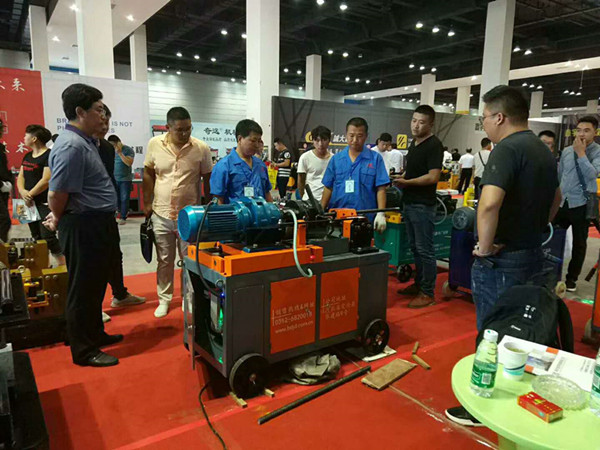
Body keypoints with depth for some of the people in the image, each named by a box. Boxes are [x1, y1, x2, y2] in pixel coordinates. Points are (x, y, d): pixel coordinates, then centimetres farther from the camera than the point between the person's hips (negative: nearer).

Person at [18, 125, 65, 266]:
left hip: (45, 203, -8)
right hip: (30, 203, 8)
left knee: (48, 237, -11)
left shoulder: (49, 155, -11)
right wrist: (22, 191, -7)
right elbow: (21, 176, 13)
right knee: (36, 237, 12)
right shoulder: (27, 156, 15)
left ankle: (62, 264, -2)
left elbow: (46, 180, -18)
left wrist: (30, 194, -12)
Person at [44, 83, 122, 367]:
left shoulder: (85, 141, 12)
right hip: (84, 228, -10)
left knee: (96, 286, 21)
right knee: (83, 289, 3)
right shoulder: (71, 146, -21)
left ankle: (95, 334, 37)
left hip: (100, 225, 10)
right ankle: (84, 351, 17)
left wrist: (59, 217, 17)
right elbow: (57, 195, -21)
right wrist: (58, 221, -3)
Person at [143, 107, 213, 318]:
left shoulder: (202, 148, -8)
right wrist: (147, 203, 5)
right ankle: (164, 299, 30)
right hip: (161, 215, 2)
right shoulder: (154, 144, -4)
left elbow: (208, 180, 1)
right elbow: (148, 174, 7)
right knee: (164, 260, 14)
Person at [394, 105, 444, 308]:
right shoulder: (414, 143, 15)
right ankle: (419, 284, 29)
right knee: (415, 247, 17)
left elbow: (433, 177, -20)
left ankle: (427, 293, 7)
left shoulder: (434, 145, -13)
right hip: (410, 203, 9)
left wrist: (407, 182, -17)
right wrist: (401, 179, 6)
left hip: (423, 206, -9)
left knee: (425, 250, -2)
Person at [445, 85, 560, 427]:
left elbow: (489, 203, -35)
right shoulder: (543, 150, 11)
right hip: (533, 255, 9)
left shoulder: (508, 148, -19)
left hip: (502, 261, -9)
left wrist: (485, 247, -22)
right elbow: (556, 199, 26)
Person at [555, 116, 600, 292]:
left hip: (581, 204, -3)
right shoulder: (566, 151, 6)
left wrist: (581, 153, -20)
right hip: (561, 202, 3)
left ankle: (572, 278, 24)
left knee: (579, 243, 10)